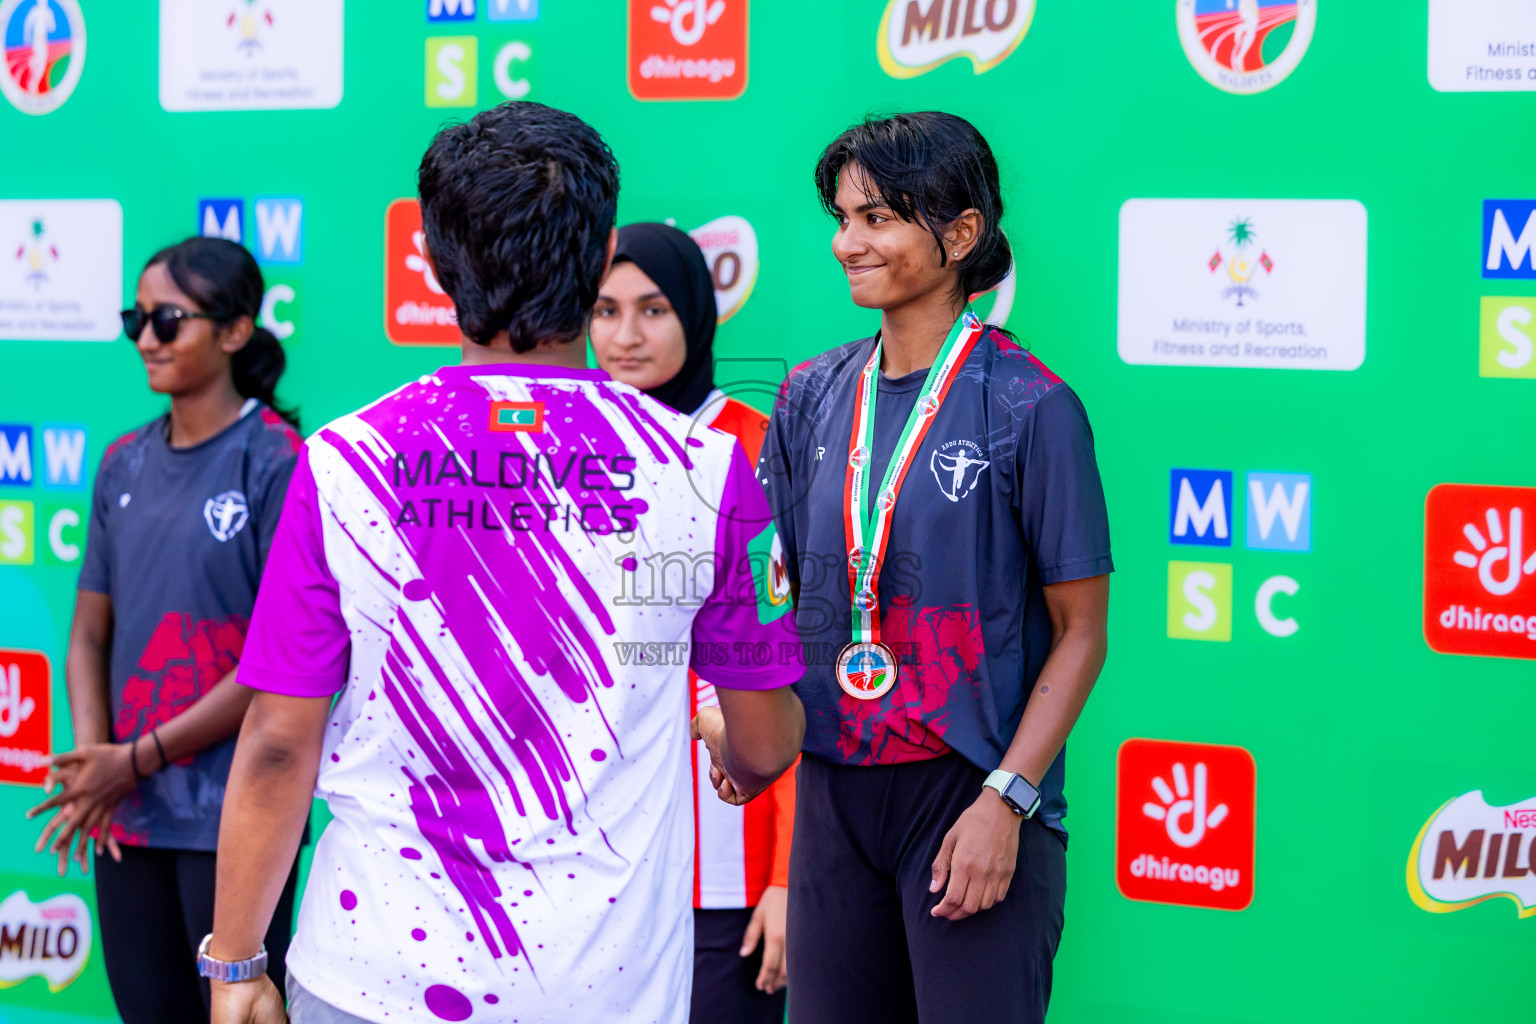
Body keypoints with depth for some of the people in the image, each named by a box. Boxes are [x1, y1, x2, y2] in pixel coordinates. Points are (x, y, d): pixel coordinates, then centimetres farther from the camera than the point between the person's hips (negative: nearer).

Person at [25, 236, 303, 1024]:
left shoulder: (276, 463, -9)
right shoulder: (125, 465, 10)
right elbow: (89, 634, 11)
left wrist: (141, 757, -11)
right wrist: (91, 766, -5)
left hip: (233, 814, -6)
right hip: (128, 816, 6)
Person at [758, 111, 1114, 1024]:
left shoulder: (1028, 407, -9)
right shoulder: (814, 396, 7)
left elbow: (1079, 634, -8)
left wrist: (1005, 801, -16)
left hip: (969, 789, -5)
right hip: (834, 786, 5)